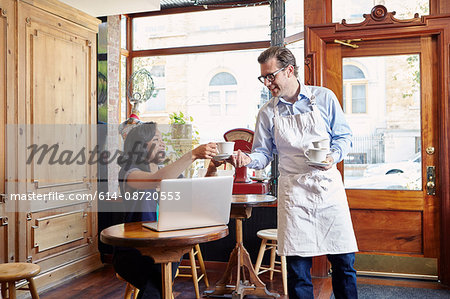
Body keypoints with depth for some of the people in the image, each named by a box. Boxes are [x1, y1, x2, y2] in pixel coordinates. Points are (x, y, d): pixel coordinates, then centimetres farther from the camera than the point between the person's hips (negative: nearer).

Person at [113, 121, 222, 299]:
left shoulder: (169, 172, 13)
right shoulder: (128, 173, -8)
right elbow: (157, 180, -29)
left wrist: (210, 171, -14)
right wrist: (193, 154, -32)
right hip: (133, 252, -4)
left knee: (161, 283, -28)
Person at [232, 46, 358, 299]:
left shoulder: (324, 98, 4)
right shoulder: (268, 113, 8)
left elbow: (344, 136, 7)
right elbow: (263, 153, 6)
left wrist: (333, 156, -12)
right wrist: (248, 159, -15)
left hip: (328, 185, 0)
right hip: (293, 191, 1)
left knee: (344, 261, 3)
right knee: (297, 266, 2)